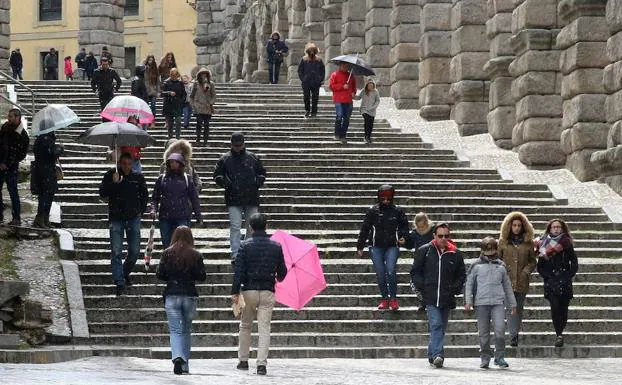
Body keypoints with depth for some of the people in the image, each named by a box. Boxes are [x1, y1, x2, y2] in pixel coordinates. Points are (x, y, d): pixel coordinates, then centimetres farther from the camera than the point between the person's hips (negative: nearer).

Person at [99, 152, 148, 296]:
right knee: (116, 251, -8)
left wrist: (140, 210, 9)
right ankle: (119, 282, -6)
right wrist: (113, 183, -19)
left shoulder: (138, 178, 6)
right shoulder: (110, 175, 0)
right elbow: (102, 194, -7)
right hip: (116, 218, -2)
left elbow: (145, 195, 19)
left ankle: (125, 273, 29)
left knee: (135, 251, 4)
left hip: (133, 218, 2)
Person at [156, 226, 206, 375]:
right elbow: (202, 276, -2)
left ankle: (177, 357, -27)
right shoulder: (196, 255, -2)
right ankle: (185, 365, 17)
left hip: (172, 295, -1)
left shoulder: (167, 253, -2)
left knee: (175, 330, -2)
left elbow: (159, 274, -3)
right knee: (186, 330, 14)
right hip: (189, 295, 1)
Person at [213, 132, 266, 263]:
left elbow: (262, 173, 19)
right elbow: (217, 176, 10)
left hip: (251, 198, 2)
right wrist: (225, 182, -9)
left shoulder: (253, 158, 10)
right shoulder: (225, 159, 6)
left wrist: (258, 182, 0)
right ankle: (235, 253, -6)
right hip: (233, 199, -2)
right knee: (235, 226, -8)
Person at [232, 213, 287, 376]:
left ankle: (243, 361, 20)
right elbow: (282, 272, 7)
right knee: (264, 328, 1)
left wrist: (235, 291, -8)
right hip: (268, 292, 1)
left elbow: (239, 270, -9)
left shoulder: (245, 246, -4)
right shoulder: (276, 246, 2)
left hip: (249, 290, -1)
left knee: (245, 326, 16)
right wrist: (277, 278, 30)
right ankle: (261, 364, -9)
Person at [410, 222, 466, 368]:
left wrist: (455, 289, 2)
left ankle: (432, 354, 17)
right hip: (431, 297, -3)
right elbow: (415, 272, 9)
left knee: (441, 327, 7)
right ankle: (437, 355, -23)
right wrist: (422, 287, -3)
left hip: (447, 298, 3)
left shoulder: (455, 254, 9)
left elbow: (462, 275, 17)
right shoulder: (424, 251, 4)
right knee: (436, 325, -16)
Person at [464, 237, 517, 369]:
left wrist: (512, 303, 22)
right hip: (481, 303, -1)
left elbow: (507, 286, 21)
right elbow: (469, 284, 8)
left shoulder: (501, 266, 14)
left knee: (500, 329, -14)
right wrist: (468, 300, -3)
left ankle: (500, 357, -4)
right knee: (483, 333, 3)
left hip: (498, 303, 1)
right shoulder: (476, 266, 7)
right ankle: (485, 358, 13)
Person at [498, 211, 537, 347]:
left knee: (519, 309, 7)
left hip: (522, 281, 2)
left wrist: (526, 271, -4)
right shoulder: (503, 242, 6)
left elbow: (533, 261, 11)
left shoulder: (528, 243, 7)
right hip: (507, 280, -1)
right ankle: (513, 336, -18)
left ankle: (515, 334, 17)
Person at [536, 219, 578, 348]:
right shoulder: (544, 244, 8)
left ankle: (559, 333, 12)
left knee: (563, 308, -2)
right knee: (555, 307, -13)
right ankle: (559, 335, -12)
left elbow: (574, 264, 8)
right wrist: (546, 276, -4)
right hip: (551, 282, 0)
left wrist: (569, 276, -2)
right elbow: (540, 266, 9)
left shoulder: (566, 243, 7)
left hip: (565, 282, 0)